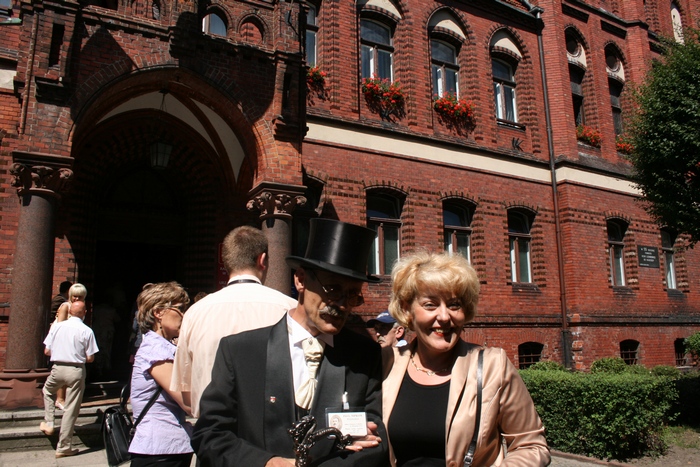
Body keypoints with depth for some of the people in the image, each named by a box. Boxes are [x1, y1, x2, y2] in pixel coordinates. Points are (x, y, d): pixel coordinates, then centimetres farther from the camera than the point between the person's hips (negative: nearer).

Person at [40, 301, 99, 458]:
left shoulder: (56, 326, -1)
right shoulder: (87, 331, -9)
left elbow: (47, 351, 4)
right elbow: (90, 358, -7)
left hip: (58, 368, 3)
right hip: (76, 371, -2)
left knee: (48, 391, 36)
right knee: (71, 410, 6)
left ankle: (48, 423, 28)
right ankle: (63, 447, 13)